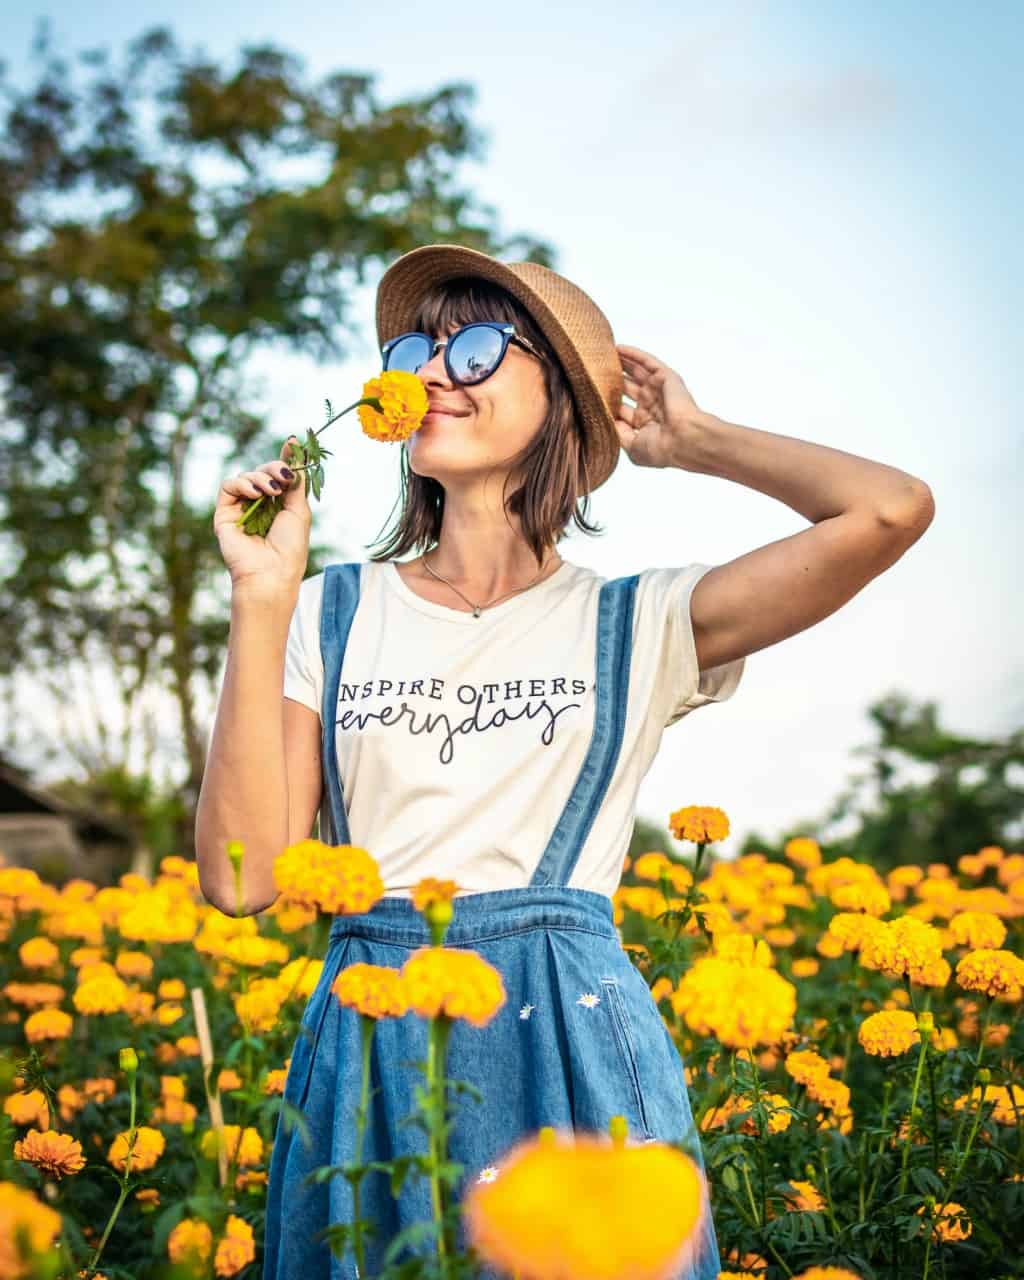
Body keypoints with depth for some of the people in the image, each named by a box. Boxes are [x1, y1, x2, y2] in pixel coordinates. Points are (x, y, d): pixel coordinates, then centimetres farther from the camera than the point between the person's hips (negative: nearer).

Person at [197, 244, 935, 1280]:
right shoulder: (332, 611, 6)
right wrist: (261, 600, -8)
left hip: (571, 1041, -1)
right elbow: (242, 874, -4)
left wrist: (693, 442, 5)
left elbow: (893, 509, -10)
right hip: (368, 1047, 2)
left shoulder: (638, 623, 2)